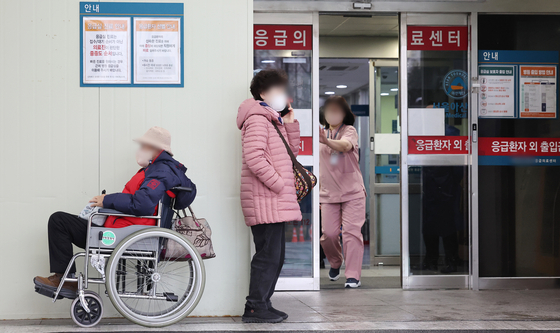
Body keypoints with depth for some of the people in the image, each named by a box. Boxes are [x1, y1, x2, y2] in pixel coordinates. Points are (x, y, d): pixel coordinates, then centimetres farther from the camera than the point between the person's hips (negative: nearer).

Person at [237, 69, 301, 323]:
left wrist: (290, 124, 11)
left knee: (274, 255, 14)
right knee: (268, 254, -9)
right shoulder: (257, 119, -9)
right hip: (265, 201, -10)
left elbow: (291, 152, 22)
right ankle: (255, 308, -3)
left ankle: (263, 304, 20)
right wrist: (279, 184, -18)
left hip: (274, 202, 10)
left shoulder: (273, 120, 23)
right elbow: (254, 159, -21)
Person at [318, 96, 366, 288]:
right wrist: (317, 192, 16)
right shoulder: (321, 133, 11)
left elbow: (345, 146, -29)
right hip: (328, 193, 4)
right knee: (328, 234, -1)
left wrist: (327, 141, -49)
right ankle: (335, 263, 28)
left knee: (351, 232, -11)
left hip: (352, 192, -4)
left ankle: (353, 275, -5)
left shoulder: (349, 131, -4)